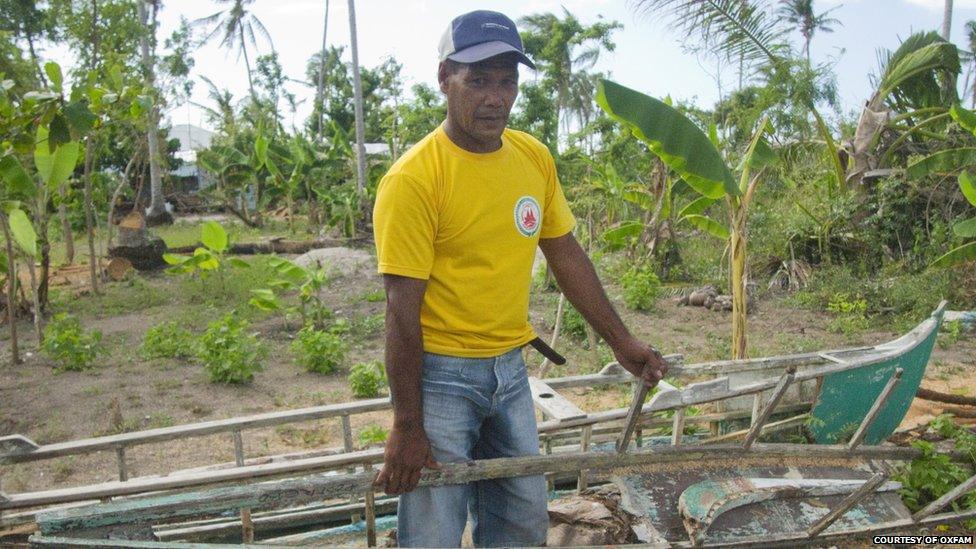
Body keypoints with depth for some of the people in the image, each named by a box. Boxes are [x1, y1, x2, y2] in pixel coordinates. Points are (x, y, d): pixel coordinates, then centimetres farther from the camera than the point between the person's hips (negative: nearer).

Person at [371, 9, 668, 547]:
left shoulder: (535, 158, 2)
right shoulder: (413, 178, -17)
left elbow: (566, 254, 11)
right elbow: (402, 309, -17)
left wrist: (621, 341, 12)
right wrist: (407, 427, -15)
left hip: (510, 370, 6)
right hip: (441, 374, -6)